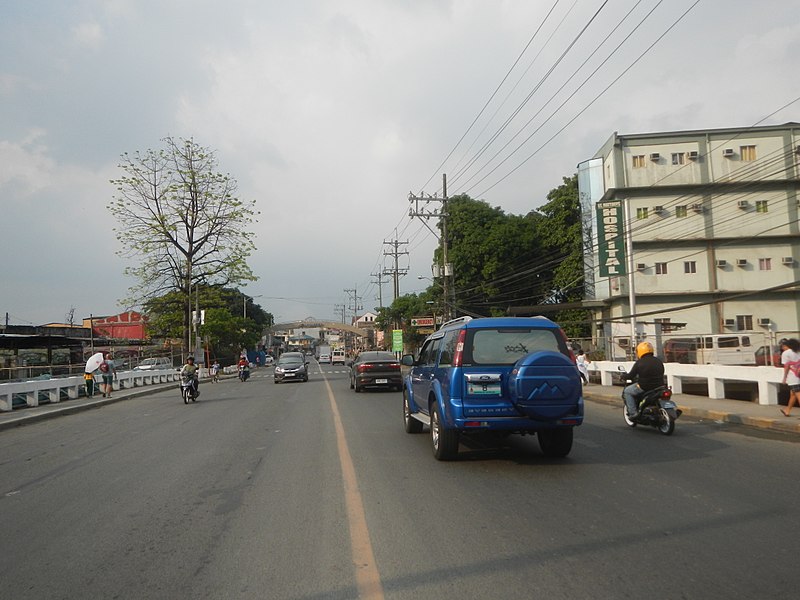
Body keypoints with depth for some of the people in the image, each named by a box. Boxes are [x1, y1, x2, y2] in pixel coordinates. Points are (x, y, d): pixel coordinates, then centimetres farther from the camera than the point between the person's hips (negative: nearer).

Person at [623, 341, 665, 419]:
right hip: (659, 386, 6)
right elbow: (662, 373, 16)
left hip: (644, 387, -5)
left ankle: (632, 413, 4)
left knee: (627, 391, 14)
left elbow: (631, 375, -7)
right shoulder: (659, 361, 5)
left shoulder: (639, 363, -11)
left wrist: (624, 377, 14)